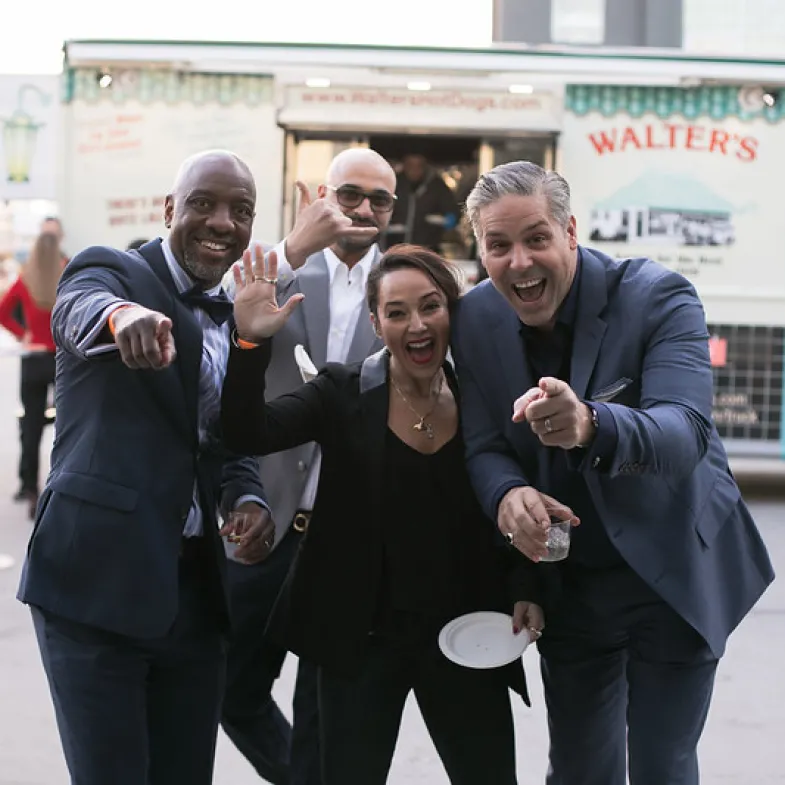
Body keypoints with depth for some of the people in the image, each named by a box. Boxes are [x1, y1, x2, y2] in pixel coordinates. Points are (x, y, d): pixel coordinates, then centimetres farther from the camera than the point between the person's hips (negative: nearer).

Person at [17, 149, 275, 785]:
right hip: (98, 583, -6)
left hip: (194, 590, 6)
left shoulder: (235, 320, 16)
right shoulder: (112, 271, -4)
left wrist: (248, 499, -3)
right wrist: (123, 315, -53)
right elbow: (76, 309, -28)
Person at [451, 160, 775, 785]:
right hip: (568, 585, 4)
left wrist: (591, 426, -55)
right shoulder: (477, 319, -6)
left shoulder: (657, 298, -20)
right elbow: (484, 446, -5)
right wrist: (507, 494, -30)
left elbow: (686, 431, -33)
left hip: (674, 574, -4)